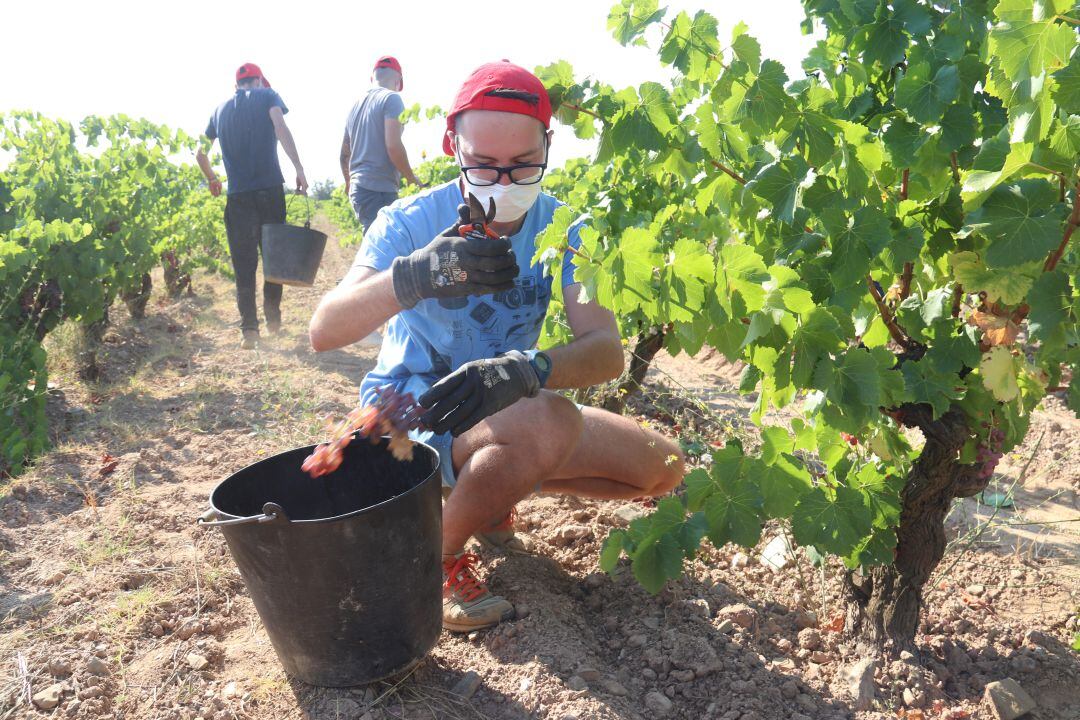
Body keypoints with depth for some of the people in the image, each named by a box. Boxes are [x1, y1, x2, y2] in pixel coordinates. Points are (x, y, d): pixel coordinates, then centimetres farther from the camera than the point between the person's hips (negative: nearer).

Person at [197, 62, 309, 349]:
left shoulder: (221, 109, 18)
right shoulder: (267, 96, 8)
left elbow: (200, 153, 21)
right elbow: (281, 129, -12)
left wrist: (212, 179, 38)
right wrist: (299, 168, -16)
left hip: (237, 194, 2)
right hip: (270, 188, -2)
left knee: (243, 261, 3)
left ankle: (249, 328, -4)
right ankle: (273, 315, 17)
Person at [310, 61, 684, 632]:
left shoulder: (560, 228, -7)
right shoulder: (411, 222, -16)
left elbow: (606, 349, -18)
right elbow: (323, 331, -28)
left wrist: (529, 370, -40)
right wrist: (414, 276, -47)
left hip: (502, 411, 5)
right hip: (409, 413, -5)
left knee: (663, 467, -2)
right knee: (550, 424, -35)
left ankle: (491, 490, 13)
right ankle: (440, 554, -9)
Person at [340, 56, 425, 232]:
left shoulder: (357, 104, 18)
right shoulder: (392, 99, -4)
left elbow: (344, 153, 23)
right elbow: (393, 146, -16)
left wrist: (349, 183, 39)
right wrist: (412, 178, -2)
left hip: (357, 187, 8)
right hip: (379, 190, -8)